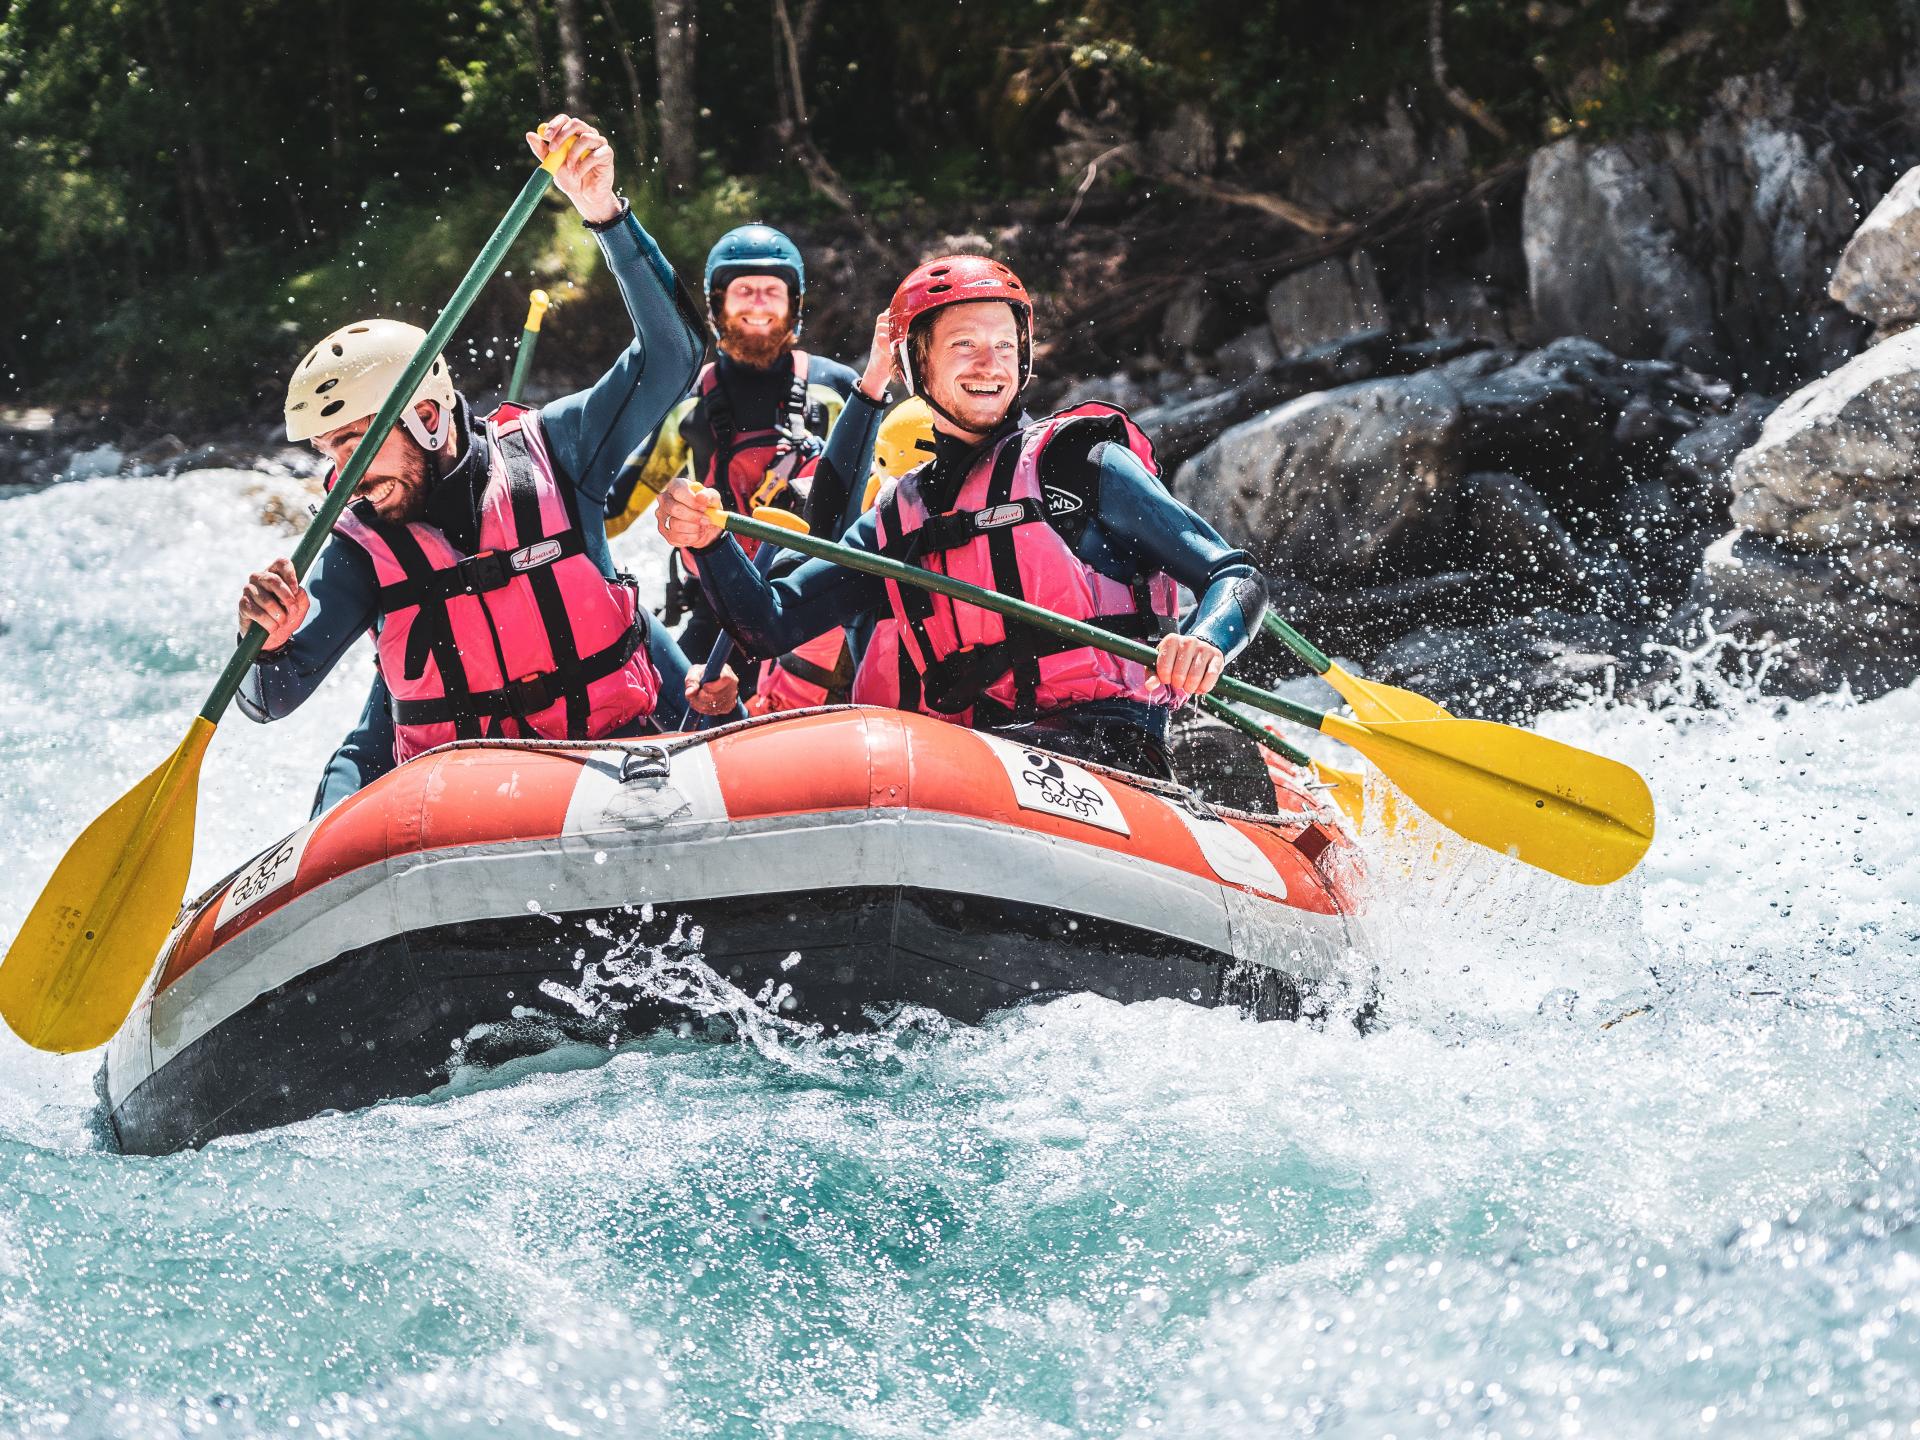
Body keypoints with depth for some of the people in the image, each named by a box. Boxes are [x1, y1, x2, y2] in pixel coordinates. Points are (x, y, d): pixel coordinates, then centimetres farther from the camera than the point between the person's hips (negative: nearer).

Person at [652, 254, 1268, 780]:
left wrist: (1203, 642, -23)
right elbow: (770, 625, 12)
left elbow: (1238, 580, 1)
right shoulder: (897, 519, 19)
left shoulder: (1082, 464, 5)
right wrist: (708, 542, -7)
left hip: (1109, 751, -5)